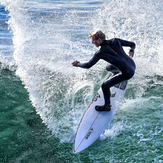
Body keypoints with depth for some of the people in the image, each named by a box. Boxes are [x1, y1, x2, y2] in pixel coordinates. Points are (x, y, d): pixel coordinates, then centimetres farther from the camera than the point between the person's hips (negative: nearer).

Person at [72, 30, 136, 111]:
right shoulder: (115, 41, 1)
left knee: (105, 86, 1)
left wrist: (78, 64, 8)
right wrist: (132, 50, 33)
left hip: (128, 73, -8)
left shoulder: (100, 52, -15)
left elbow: (88, 65, -12)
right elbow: (132, 44, 9)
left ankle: (107, 106, 18)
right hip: (133, 64, 8)